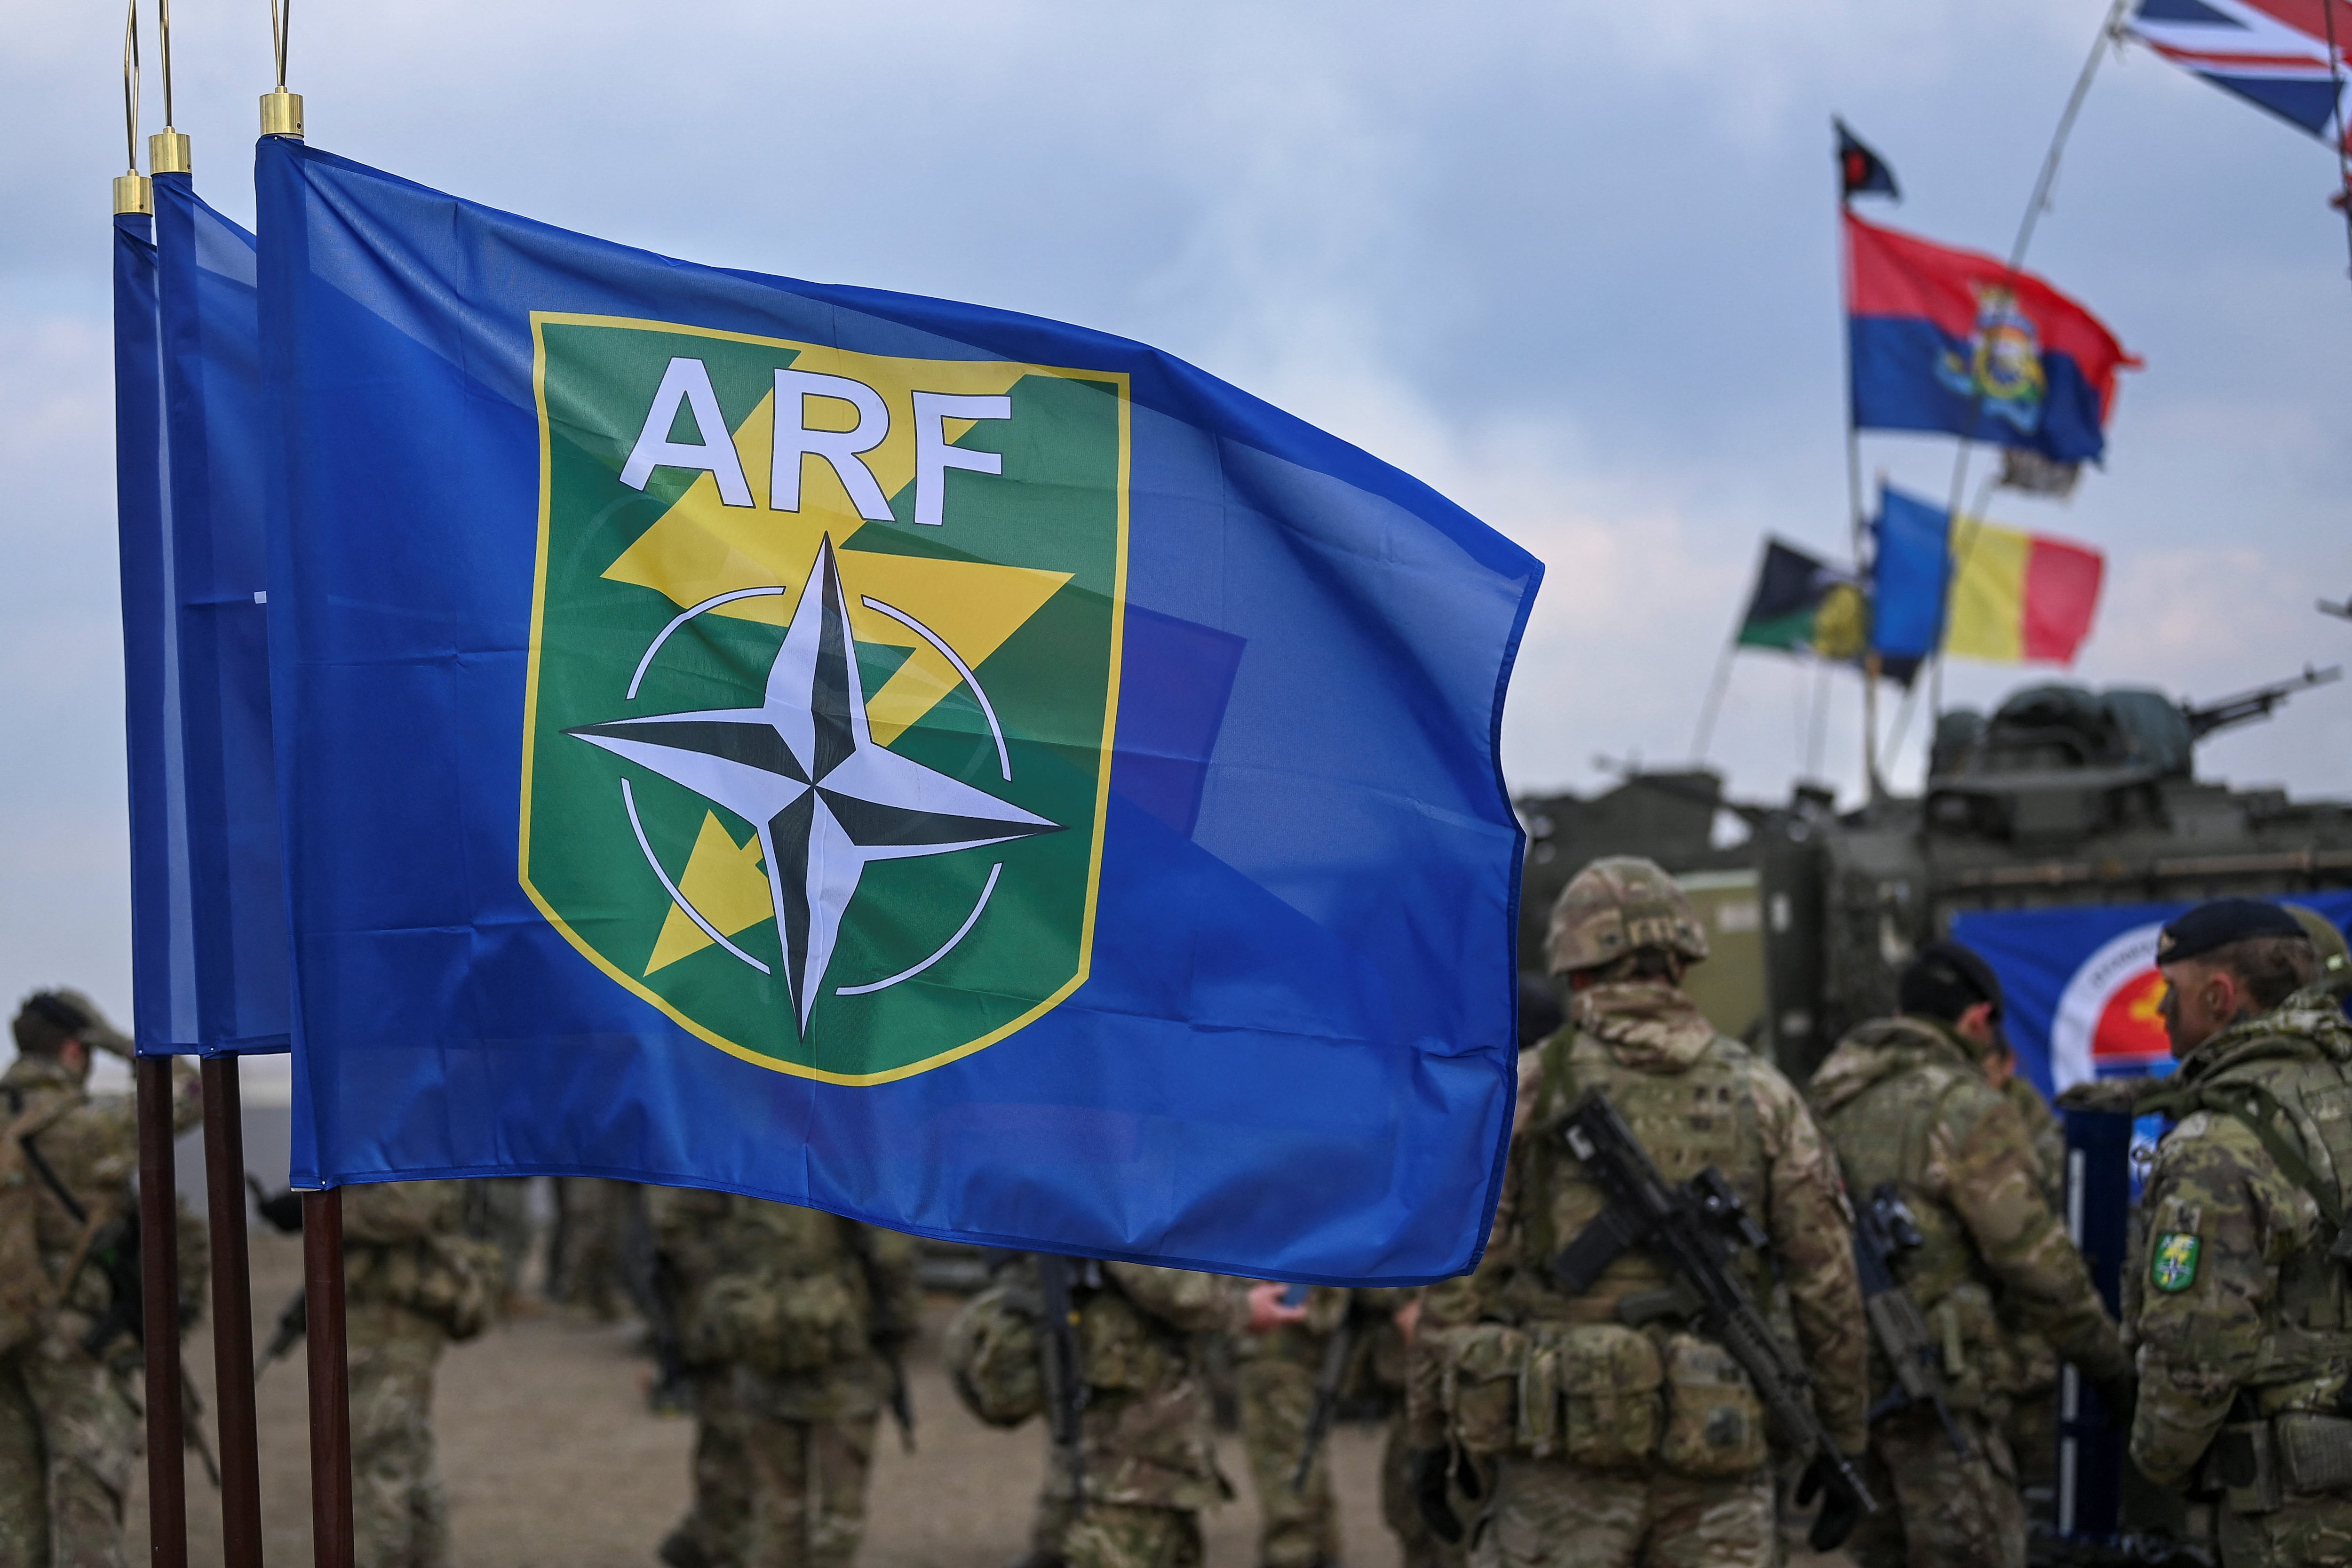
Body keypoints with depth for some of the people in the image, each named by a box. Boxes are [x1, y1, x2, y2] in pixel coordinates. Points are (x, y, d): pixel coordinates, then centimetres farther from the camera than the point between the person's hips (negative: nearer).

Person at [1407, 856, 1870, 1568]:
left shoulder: (1525, 1092, -1)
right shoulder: (1762, 1096, 4)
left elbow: (1458, 1279, -2)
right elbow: (1829, 1287, 4)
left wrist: (1433, 1433, 6)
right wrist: (1842, 1441, 13)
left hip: (1562, 1442, -1)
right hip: (1716, 1454, 2)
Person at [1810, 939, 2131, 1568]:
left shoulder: (1829, 1104, 12)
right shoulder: (1967, 1109, -10)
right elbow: (2037, 1259, -10)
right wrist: (2108, 1362, 0)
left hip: (1845, 1374, 7)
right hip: (1937, 1375, -7)